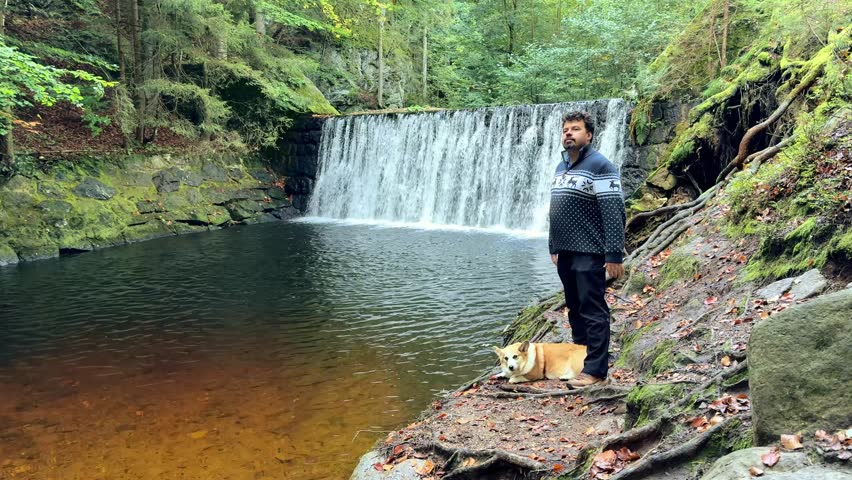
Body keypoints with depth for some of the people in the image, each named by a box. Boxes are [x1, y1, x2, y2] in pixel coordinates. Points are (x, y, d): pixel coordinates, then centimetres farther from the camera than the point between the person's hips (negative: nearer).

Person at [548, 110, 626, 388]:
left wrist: (614, 255, -22)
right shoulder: (562, 167, 15)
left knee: (593, 312, -3)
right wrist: (553, 247, 20)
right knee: (574, 310, 15)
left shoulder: (600, 166, -11)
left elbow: (613, 212, -18)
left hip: (589, 253, -8)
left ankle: (595, 371, 3)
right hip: (565, 252, 9)